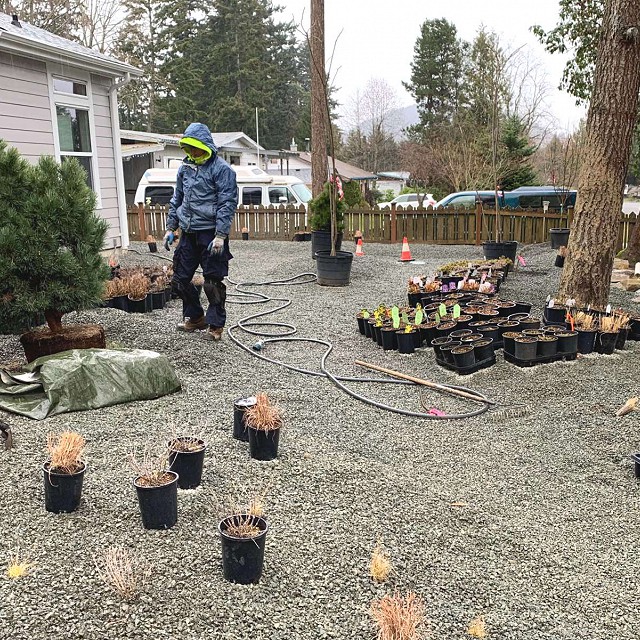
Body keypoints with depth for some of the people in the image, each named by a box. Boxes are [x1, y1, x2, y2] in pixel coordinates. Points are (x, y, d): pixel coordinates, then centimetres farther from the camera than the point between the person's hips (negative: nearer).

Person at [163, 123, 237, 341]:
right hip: (188, 233, 7)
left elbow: (227, 204, -13)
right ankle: (195, 317, 28)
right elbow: (177, 200, 21)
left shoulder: (221, 169, -8)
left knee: (213, 282, -2)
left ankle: (216, 325, 10)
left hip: (210, 233, -7)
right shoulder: (185, 168, 13)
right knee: (180, 278, 11)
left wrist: (220, 235, -19)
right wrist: (171, 228, 15)